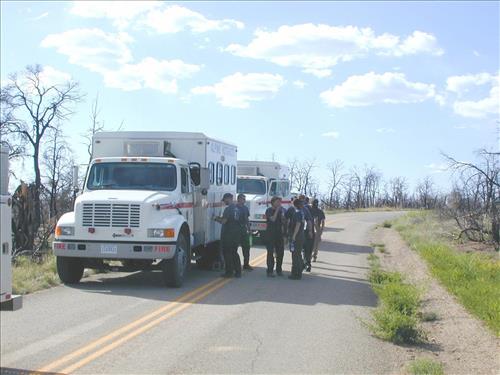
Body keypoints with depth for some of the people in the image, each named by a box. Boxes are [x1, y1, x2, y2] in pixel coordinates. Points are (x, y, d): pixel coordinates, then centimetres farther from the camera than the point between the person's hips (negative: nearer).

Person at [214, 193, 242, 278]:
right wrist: (220, 218, 23)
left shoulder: (228, 209, -15)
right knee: (234, 253, 14)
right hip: (236, 233, 8)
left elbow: (224, 221, -18)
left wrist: (217, 219, 0)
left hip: (228, 234, -8)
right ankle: (238, 272, 14)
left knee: (227, 253, -1)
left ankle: (229, 272, 0)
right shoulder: (236, 208, 13)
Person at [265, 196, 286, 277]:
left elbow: (283, 222, 13)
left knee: (280, 252, 6)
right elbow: (273, 219, -20)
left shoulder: (281, 210, 11)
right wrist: (277, 210, -16)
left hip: (279, 234, 5)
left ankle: (279, 269, 17)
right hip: (270, 234, -5)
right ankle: (270, 271, -1)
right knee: (270, 252, -4)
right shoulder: (269, 210, -5)